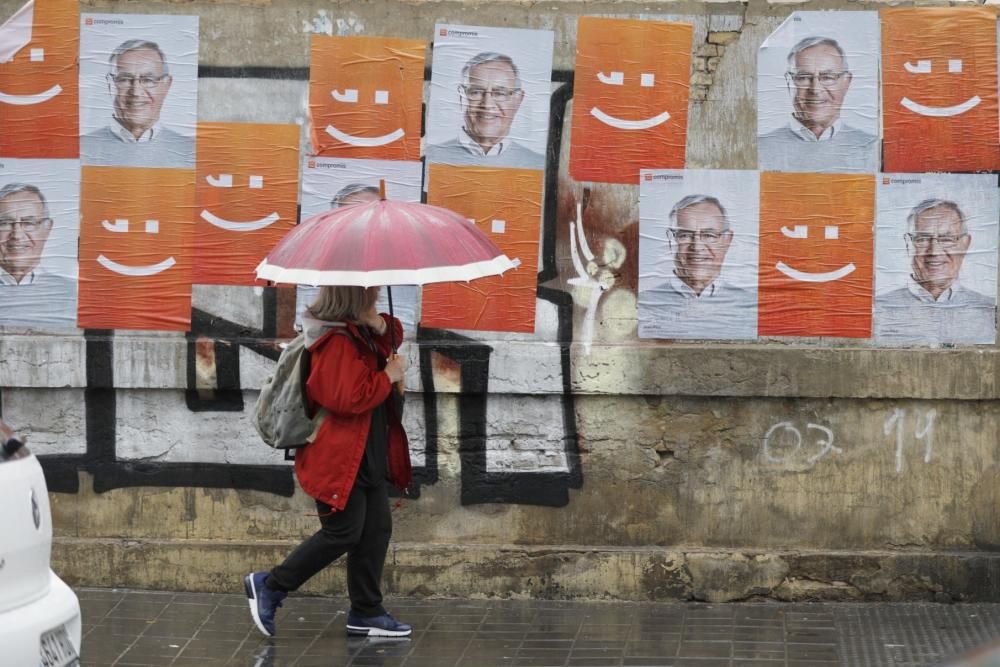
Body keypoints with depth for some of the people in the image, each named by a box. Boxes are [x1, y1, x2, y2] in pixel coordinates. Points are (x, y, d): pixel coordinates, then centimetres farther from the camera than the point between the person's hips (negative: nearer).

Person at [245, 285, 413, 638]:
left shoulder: (359, 330, 8)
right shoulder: (338, 342, -22)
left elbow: (393, 336, 25)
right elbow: (351, 398, -28)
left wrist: (381, 327, 1)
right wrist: (388, 376, -14)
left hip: (368, 455, 10)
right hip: (340, 458, -10)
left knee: (376, 530, 11)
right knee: (343, 533, -5)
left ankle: (366, 612, 19)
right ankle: (269, 587, 8)